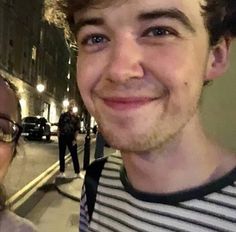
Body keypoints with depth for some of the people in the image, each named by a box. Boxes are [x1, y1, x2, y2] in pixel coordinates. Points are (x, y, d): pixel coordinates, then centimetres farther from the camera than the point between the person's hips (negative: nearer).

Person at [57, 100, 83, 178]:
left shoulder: (76, 117, 3)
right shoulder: (63, 115, 2)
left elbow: (77, 129, 1)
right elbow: (59, 126, 4)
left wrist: (74, 139, -6)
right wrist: (59, 136, -3)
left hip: (71, 138, 0)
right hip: (62, 137, 0)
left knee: (74, 155, 2)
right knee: (61, 155, 7)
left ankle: (77, 172, 8)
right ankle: (62, 172, 17)